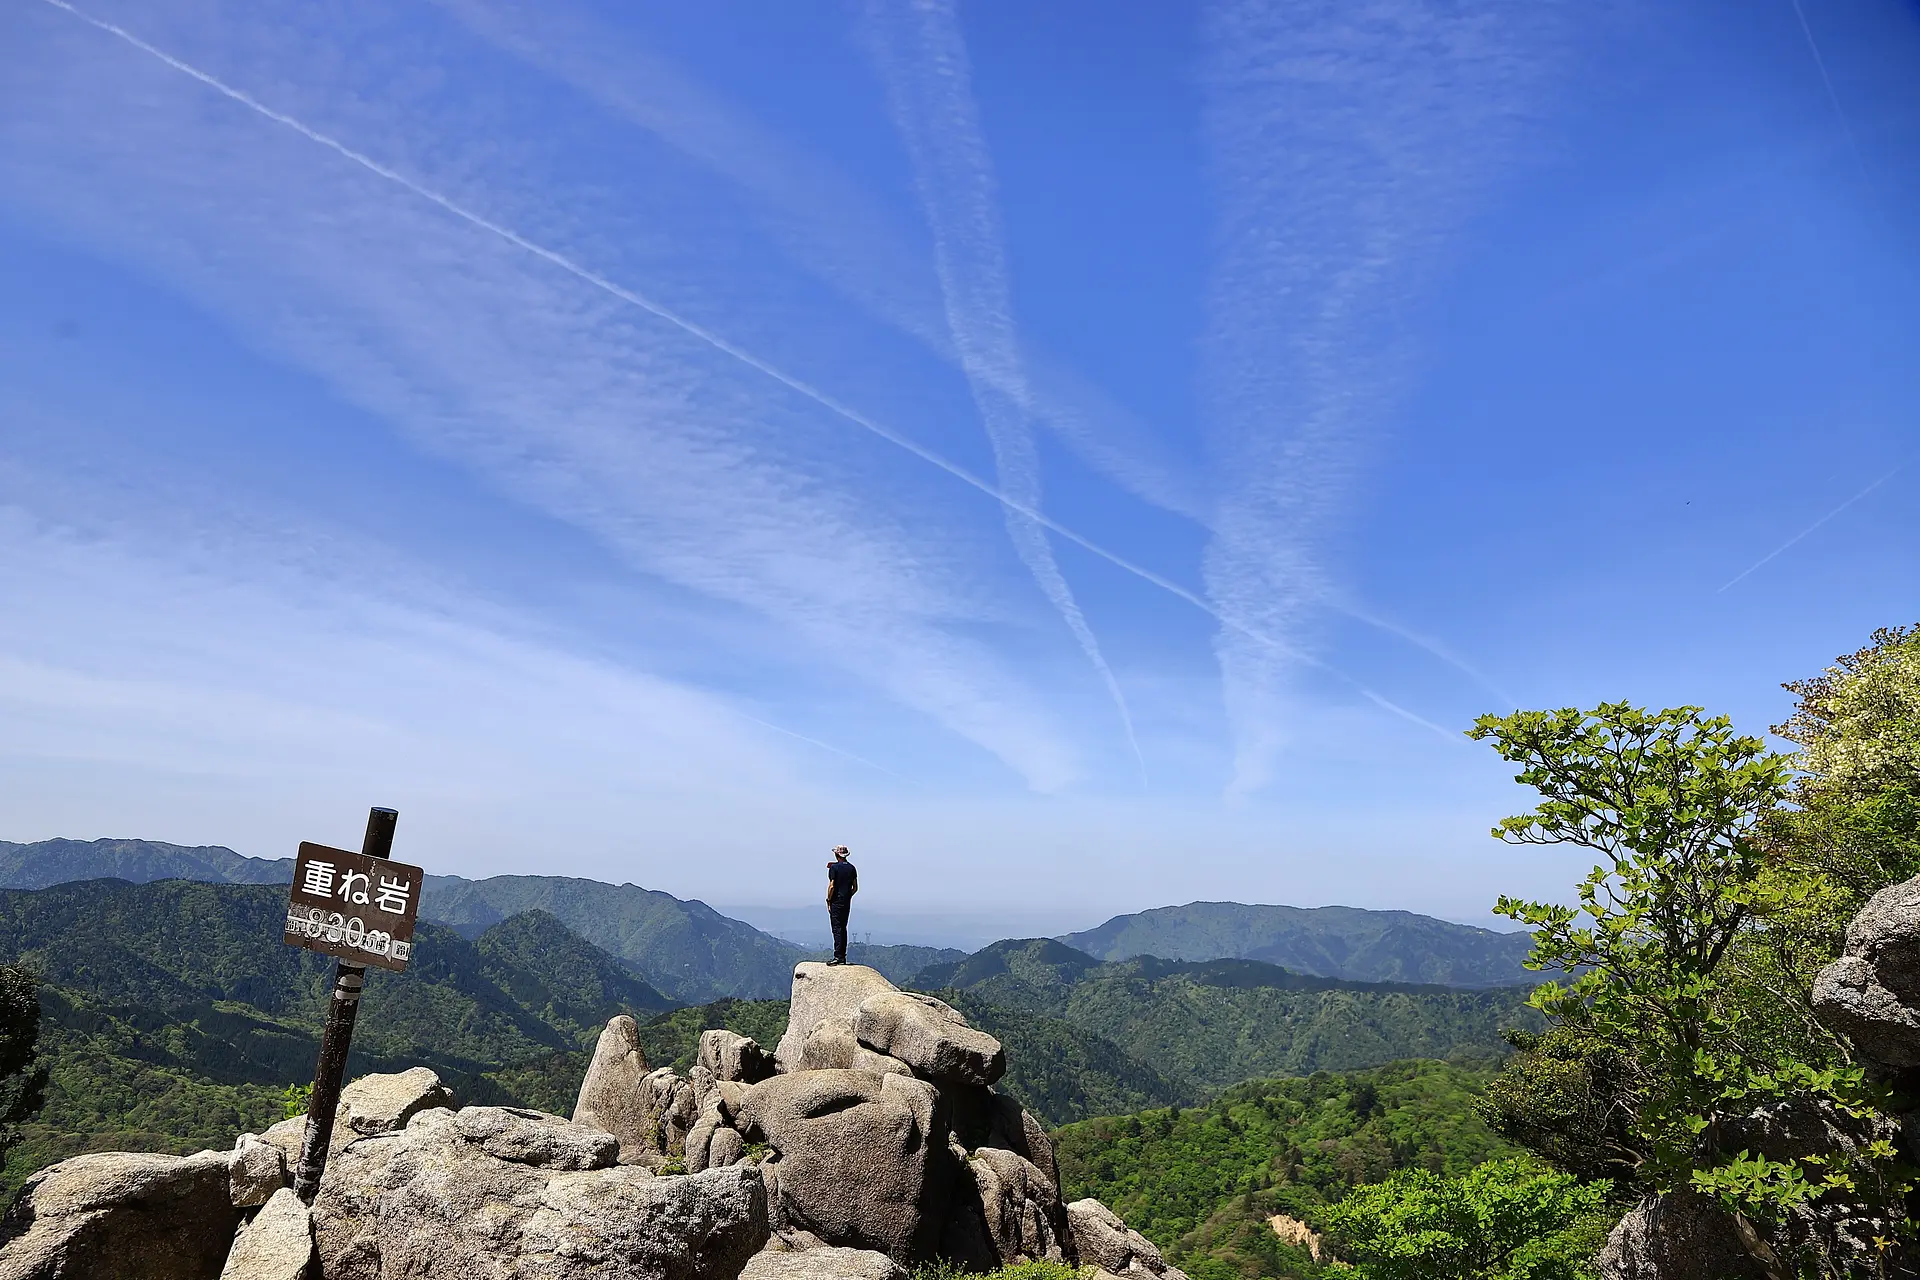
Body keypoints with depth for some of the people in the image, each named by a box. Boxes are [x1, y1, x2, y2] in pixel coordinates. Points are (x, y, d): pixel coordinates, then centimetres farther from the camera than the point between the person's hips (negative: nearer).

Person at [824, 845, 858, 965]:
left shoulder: (834, 867, -10)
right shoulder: (852, 868, 8)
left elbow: (832, 886, -14)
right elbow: (855, 888, 10)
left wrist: (828, 900, -4)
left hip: (836, 902, -6)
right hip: (847, 903, 6)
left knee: (837, 929, -7)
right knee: (843, 928, 14)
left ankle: (838, 956, -13)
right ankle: (843, 957, 16)